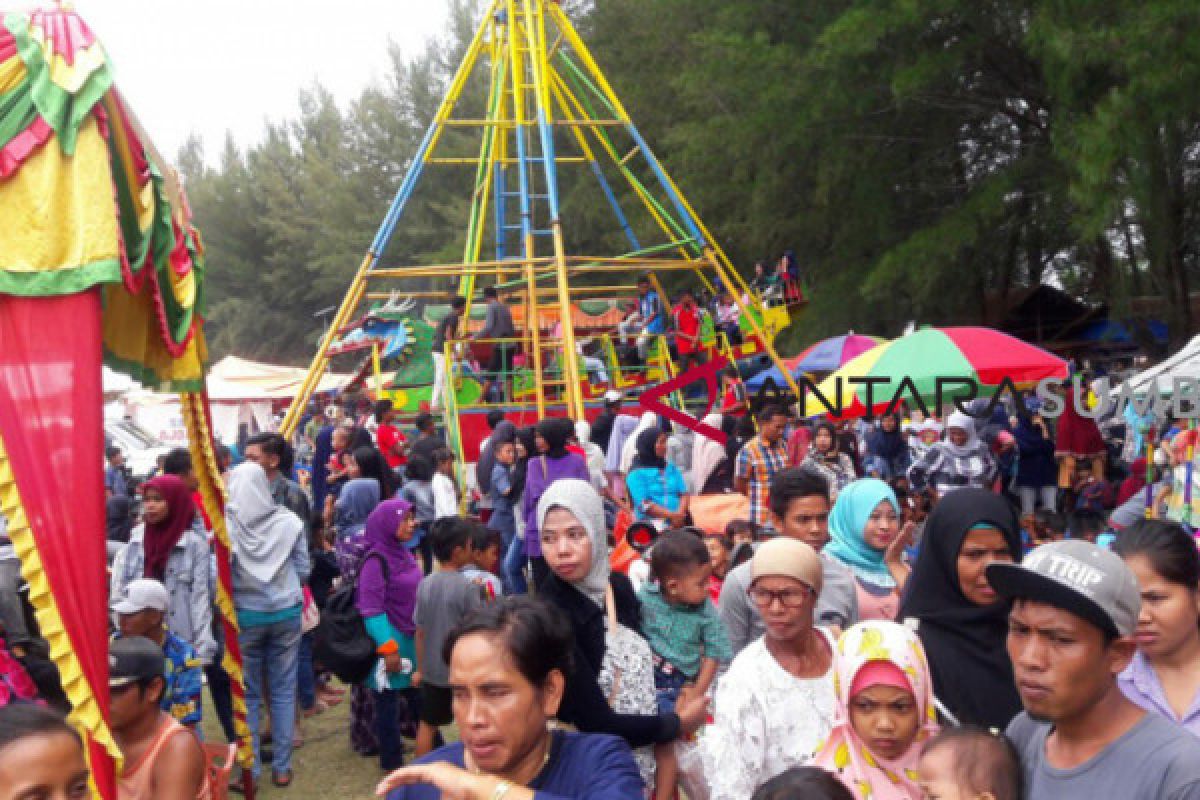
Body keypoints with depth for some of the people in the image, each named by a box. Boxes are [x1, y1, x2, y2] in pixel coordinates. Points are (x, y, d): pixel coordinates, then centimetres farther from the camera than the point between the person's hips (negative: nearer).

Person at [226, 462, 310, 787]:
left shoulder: (226, 526, -13)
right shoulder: (290, 522, -7)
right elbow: (303, 570, -1)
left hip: (244, 616, -1)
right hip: (286, 613, 1)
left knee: (247, 695, 10)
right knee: (283, 691, 11)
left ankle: (250, 770, 15)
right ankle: (282, 767, 17)